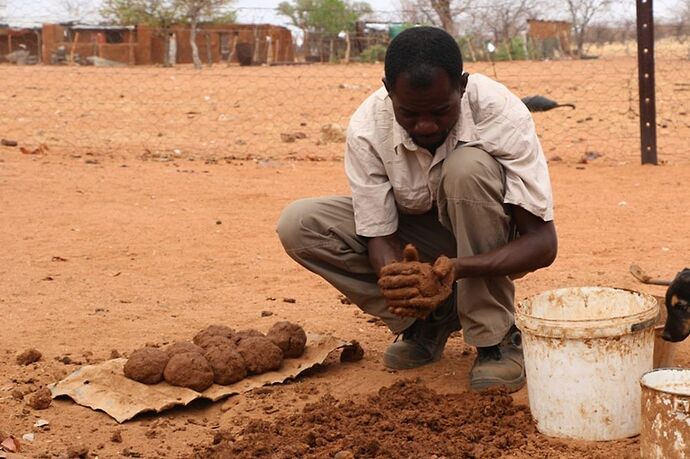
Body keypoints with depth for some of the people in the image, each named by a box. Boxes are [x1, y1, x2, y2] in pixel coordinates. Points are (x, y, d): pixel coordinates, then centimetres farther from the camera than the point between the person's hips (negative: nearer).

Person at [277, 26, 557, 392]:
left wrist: (455, 269, -46)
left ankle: (495, 338, -19)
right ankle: (430, 317, -5)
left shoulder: (503, 114, -30)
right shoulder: (367, 129, -25)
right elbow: (379, 235, -17)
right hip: (414, 244, 3)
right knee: (298, 225, -20)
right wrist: (397, 279, -42)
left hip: (490, 245, -2)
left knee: (468, 166, -35)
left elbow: (543, 243, -29)